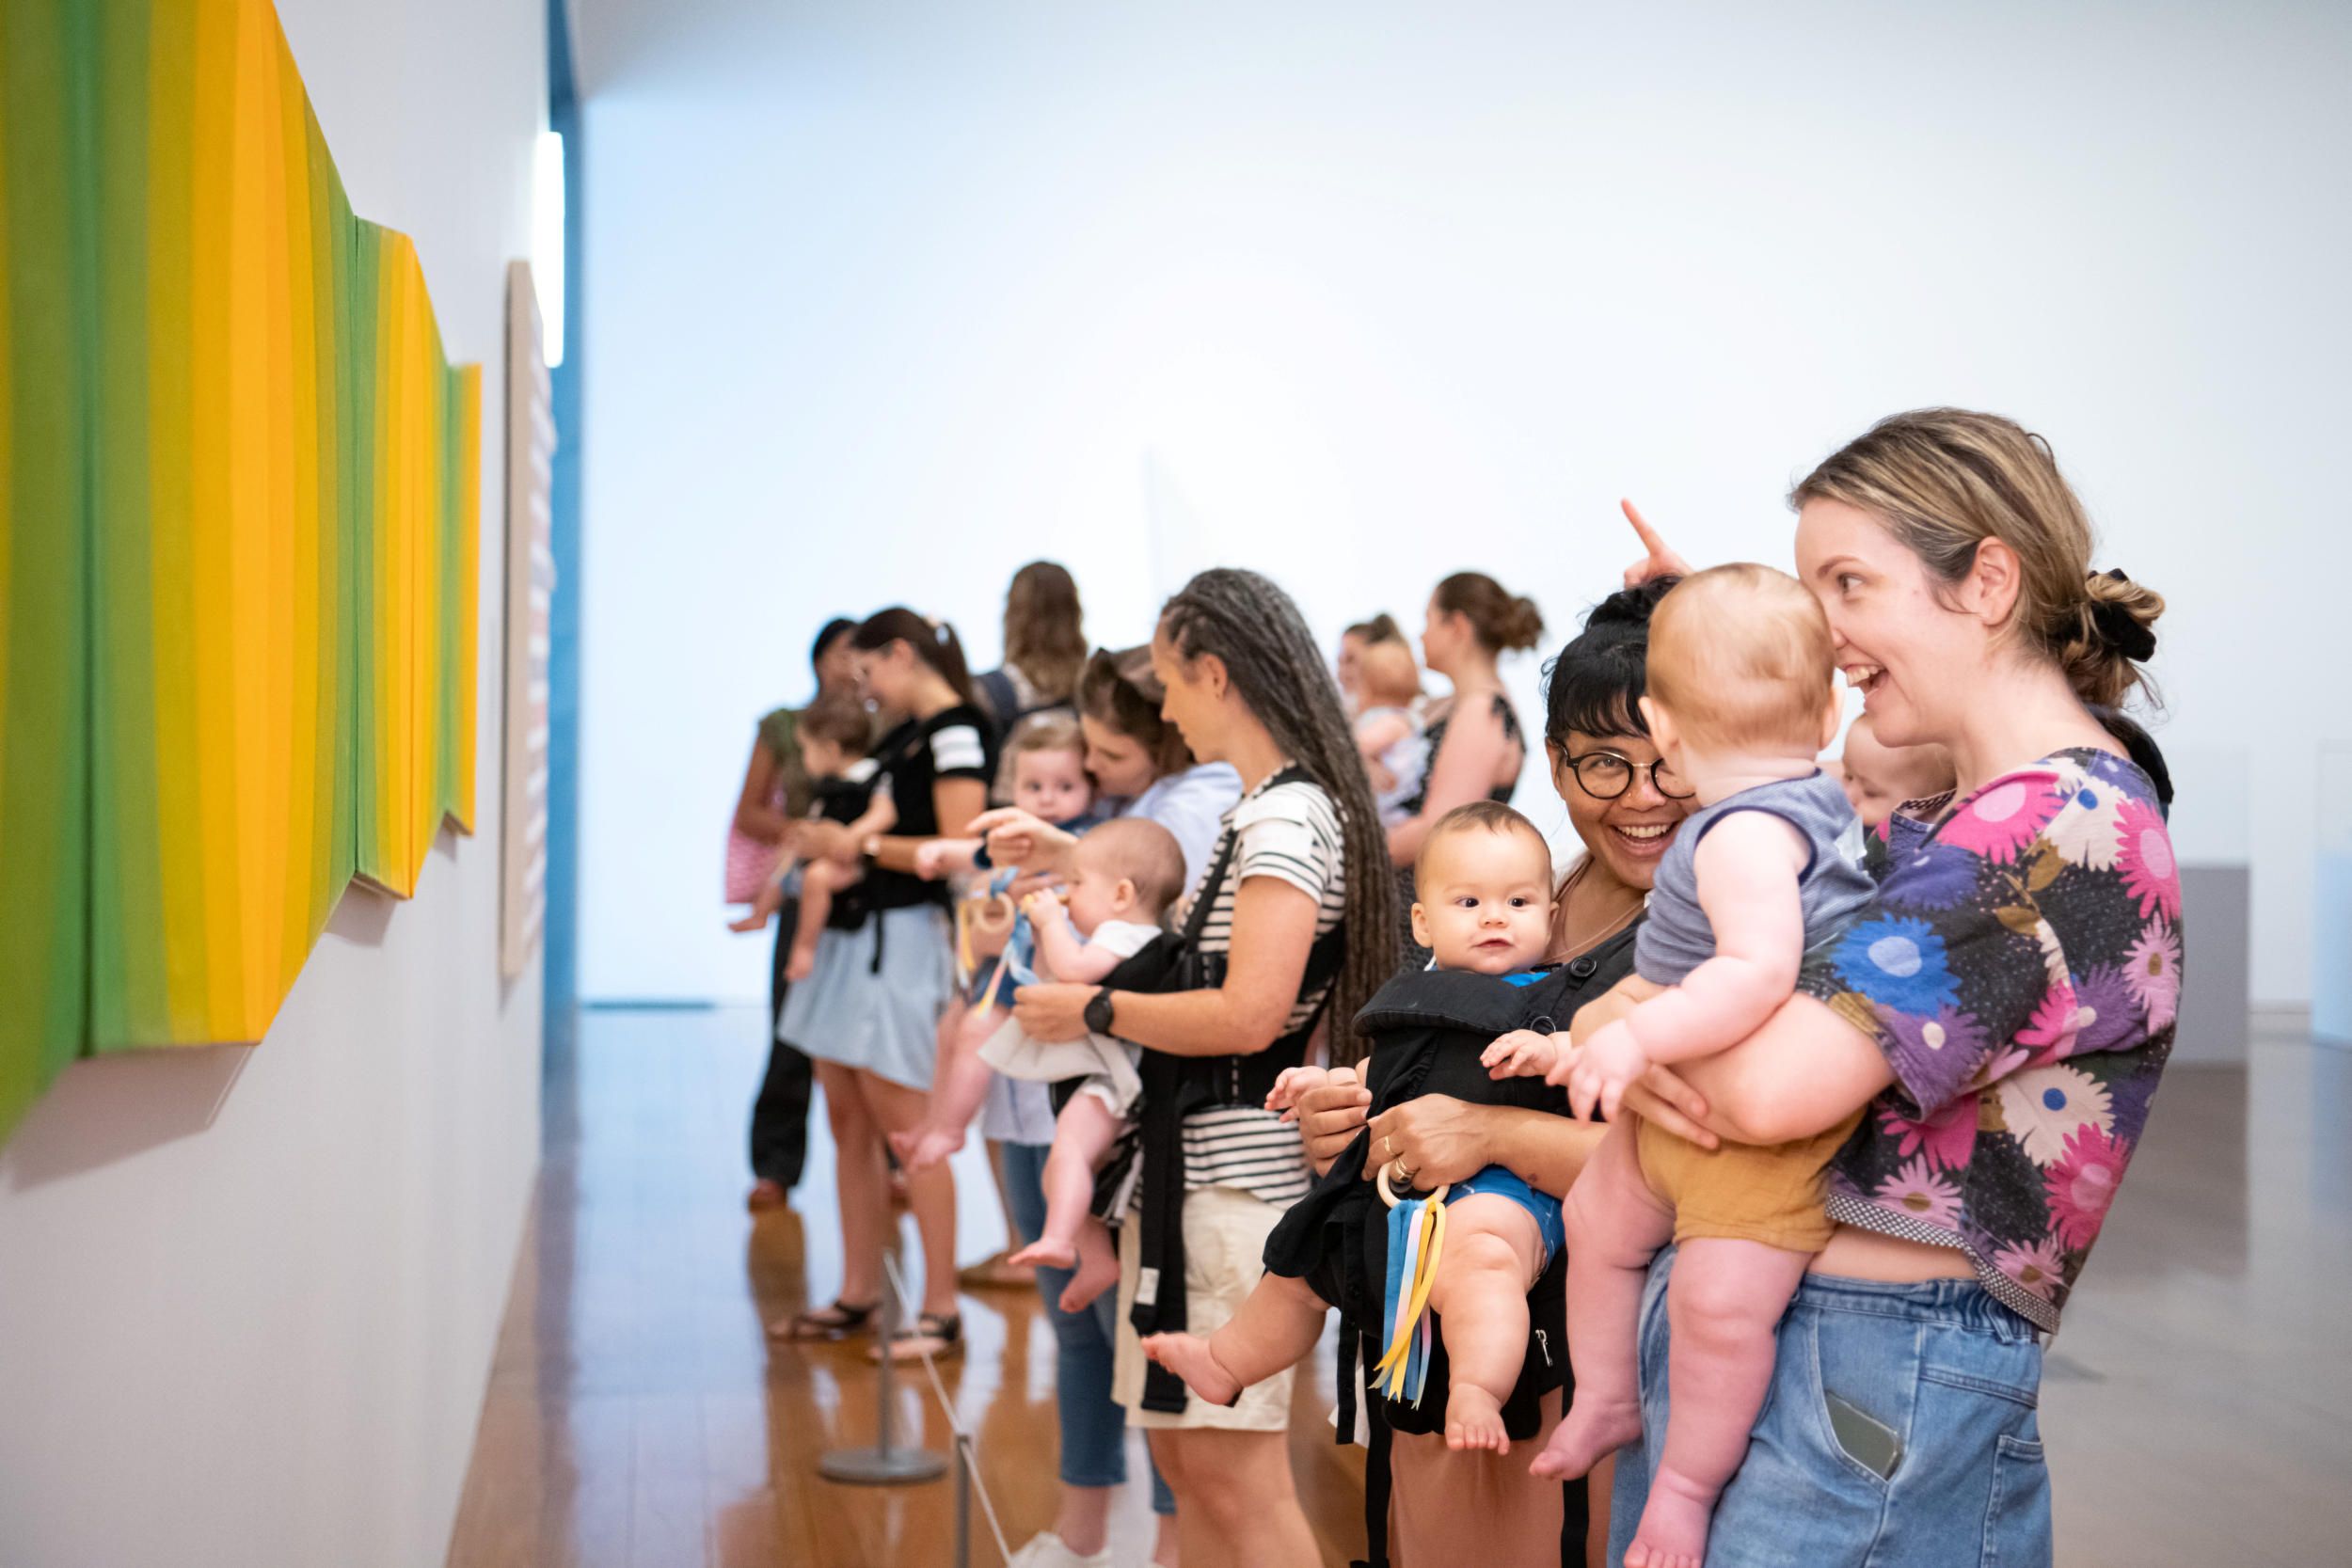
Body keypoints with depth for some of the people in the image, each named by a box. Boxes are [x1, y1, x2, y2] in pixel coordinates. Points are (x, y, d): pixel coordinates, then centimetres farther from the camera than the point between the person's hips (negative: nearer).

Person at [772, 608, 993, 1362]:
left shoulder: (955, 731, -12)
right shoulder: (899, 735, 15)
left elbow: (957, 850, -20)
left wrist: (860, 846, -17)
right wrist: (824, 841, 9)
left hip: (903, 934, -9)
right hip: (852, 934, 10)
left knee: (905, 1126, -7)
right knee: (847, 1121, 12)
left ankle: (942, 1312, -1)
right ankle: (858, 1294, 21)